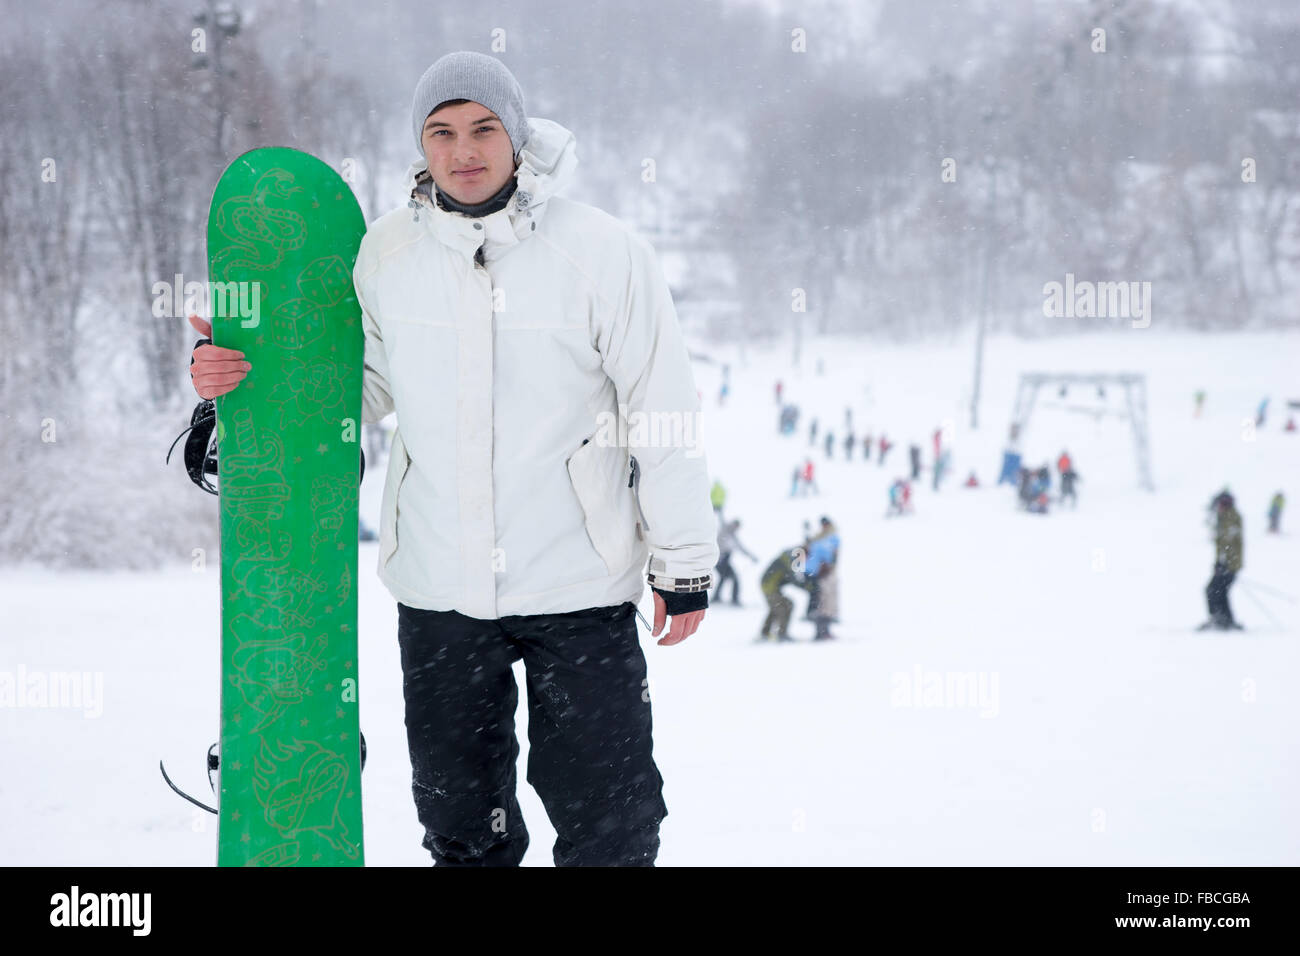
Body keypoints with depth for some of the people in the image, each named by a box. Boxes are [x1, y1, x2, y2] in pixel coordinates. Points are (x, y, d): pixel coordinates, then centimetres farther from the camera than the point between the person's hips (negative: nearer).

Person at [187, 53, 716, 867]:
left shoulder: (601, 251, -9)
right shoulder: (386, 255, 1)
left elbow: (665, 412, -3)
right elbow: (359, 387, 14)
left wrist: (684, 564, -1)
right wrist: (239, 375, -3)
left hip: (578, 588, -3)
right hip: (438, 588, 3)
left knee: (607, 814, 3)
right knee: (456, 806, 15)